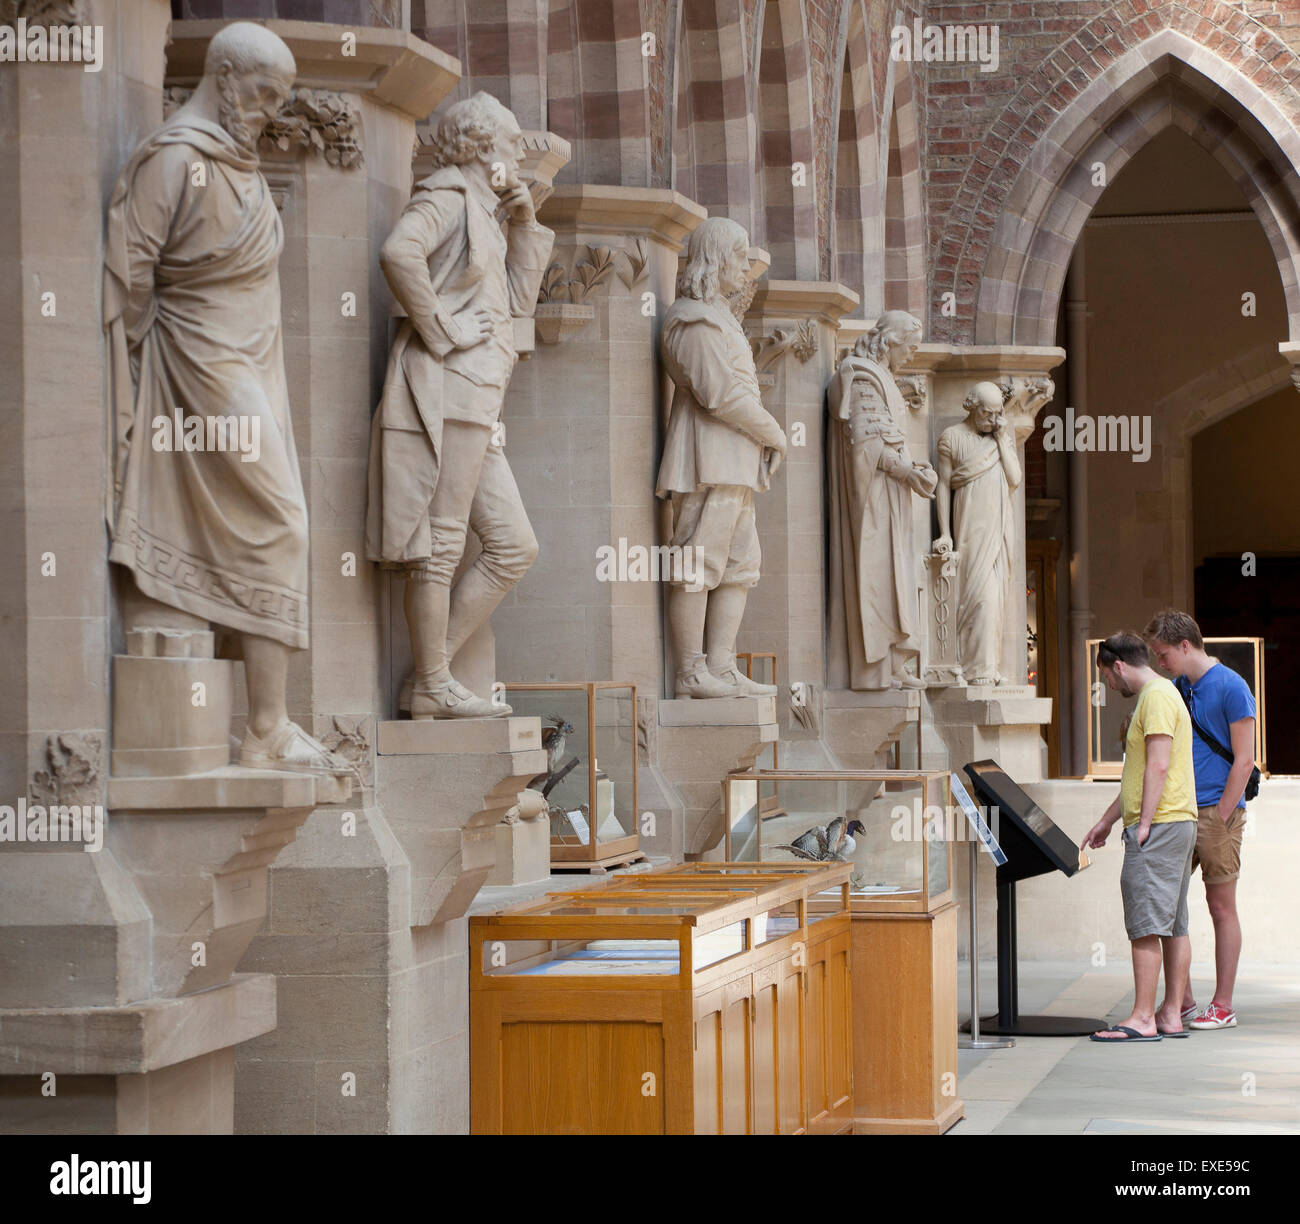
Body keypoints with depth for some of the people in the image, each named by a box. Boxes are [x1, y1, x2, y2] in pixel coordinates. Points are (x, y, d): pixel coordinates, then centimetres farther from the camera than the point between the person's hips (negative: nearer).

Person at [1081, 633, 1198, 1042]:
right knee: (1172, 924, 9)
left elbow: (1158, 767, -20)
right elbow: (1140, 775, 28)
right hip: (1178, 824, 11)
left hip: (1159, 826, -11)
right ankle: (1171, 1015, 11)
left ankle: (1142, 1019, -12)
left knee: (1146, 924, -11)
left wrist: (1145, 824, -20)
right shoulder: (1159, 694, 22)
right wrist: (1108, 820, 29)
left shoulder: (1157, 697, -11)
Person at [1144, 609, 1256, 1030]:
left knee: (1221, 906, 0)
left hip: (1217, 810, -7)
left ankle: (1222, 1006, 5)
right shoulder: (1174, 690, 13)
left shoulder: (1230, 687, -8)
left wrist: (1221, 818, -14)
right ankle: (1181, 1002, 12)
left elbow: (1244, 761, -10)